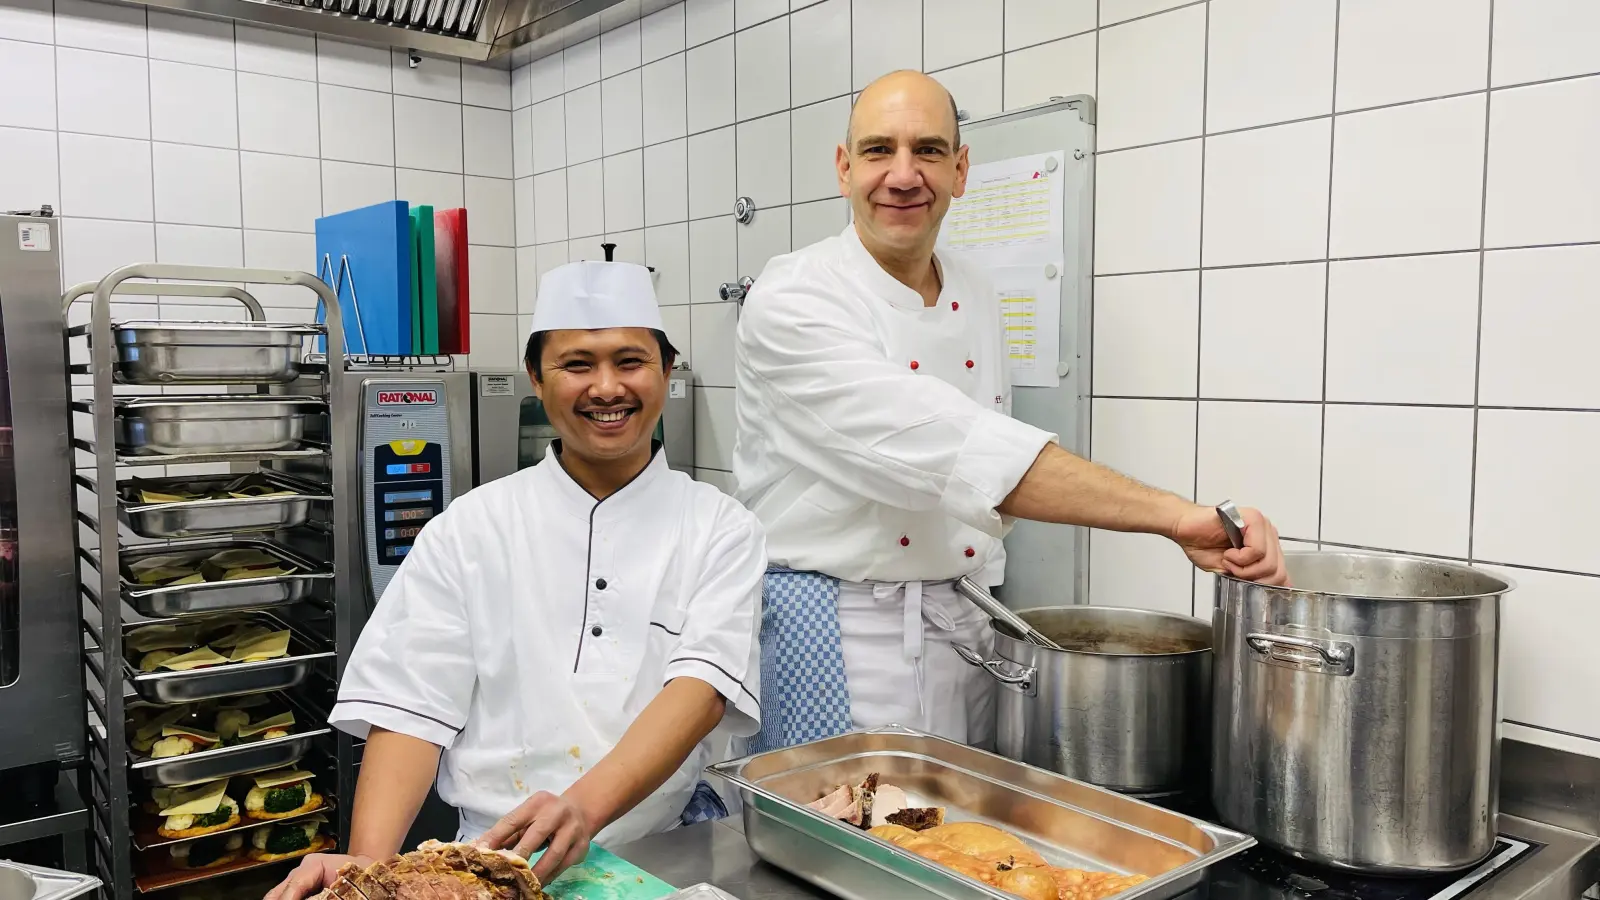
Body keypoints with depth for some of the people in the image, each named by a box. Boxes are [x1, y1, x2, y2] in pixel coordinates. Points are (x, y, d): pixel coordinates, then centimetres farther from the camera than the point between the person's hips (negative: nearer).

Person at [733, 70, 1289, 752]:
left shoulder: (977, 303, 8)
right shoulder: (793, 299, -15)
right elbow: (935, 443, -29)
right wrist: (1175, 516, -33)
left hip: (966, 634, 6)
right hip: (833, 633, -6)